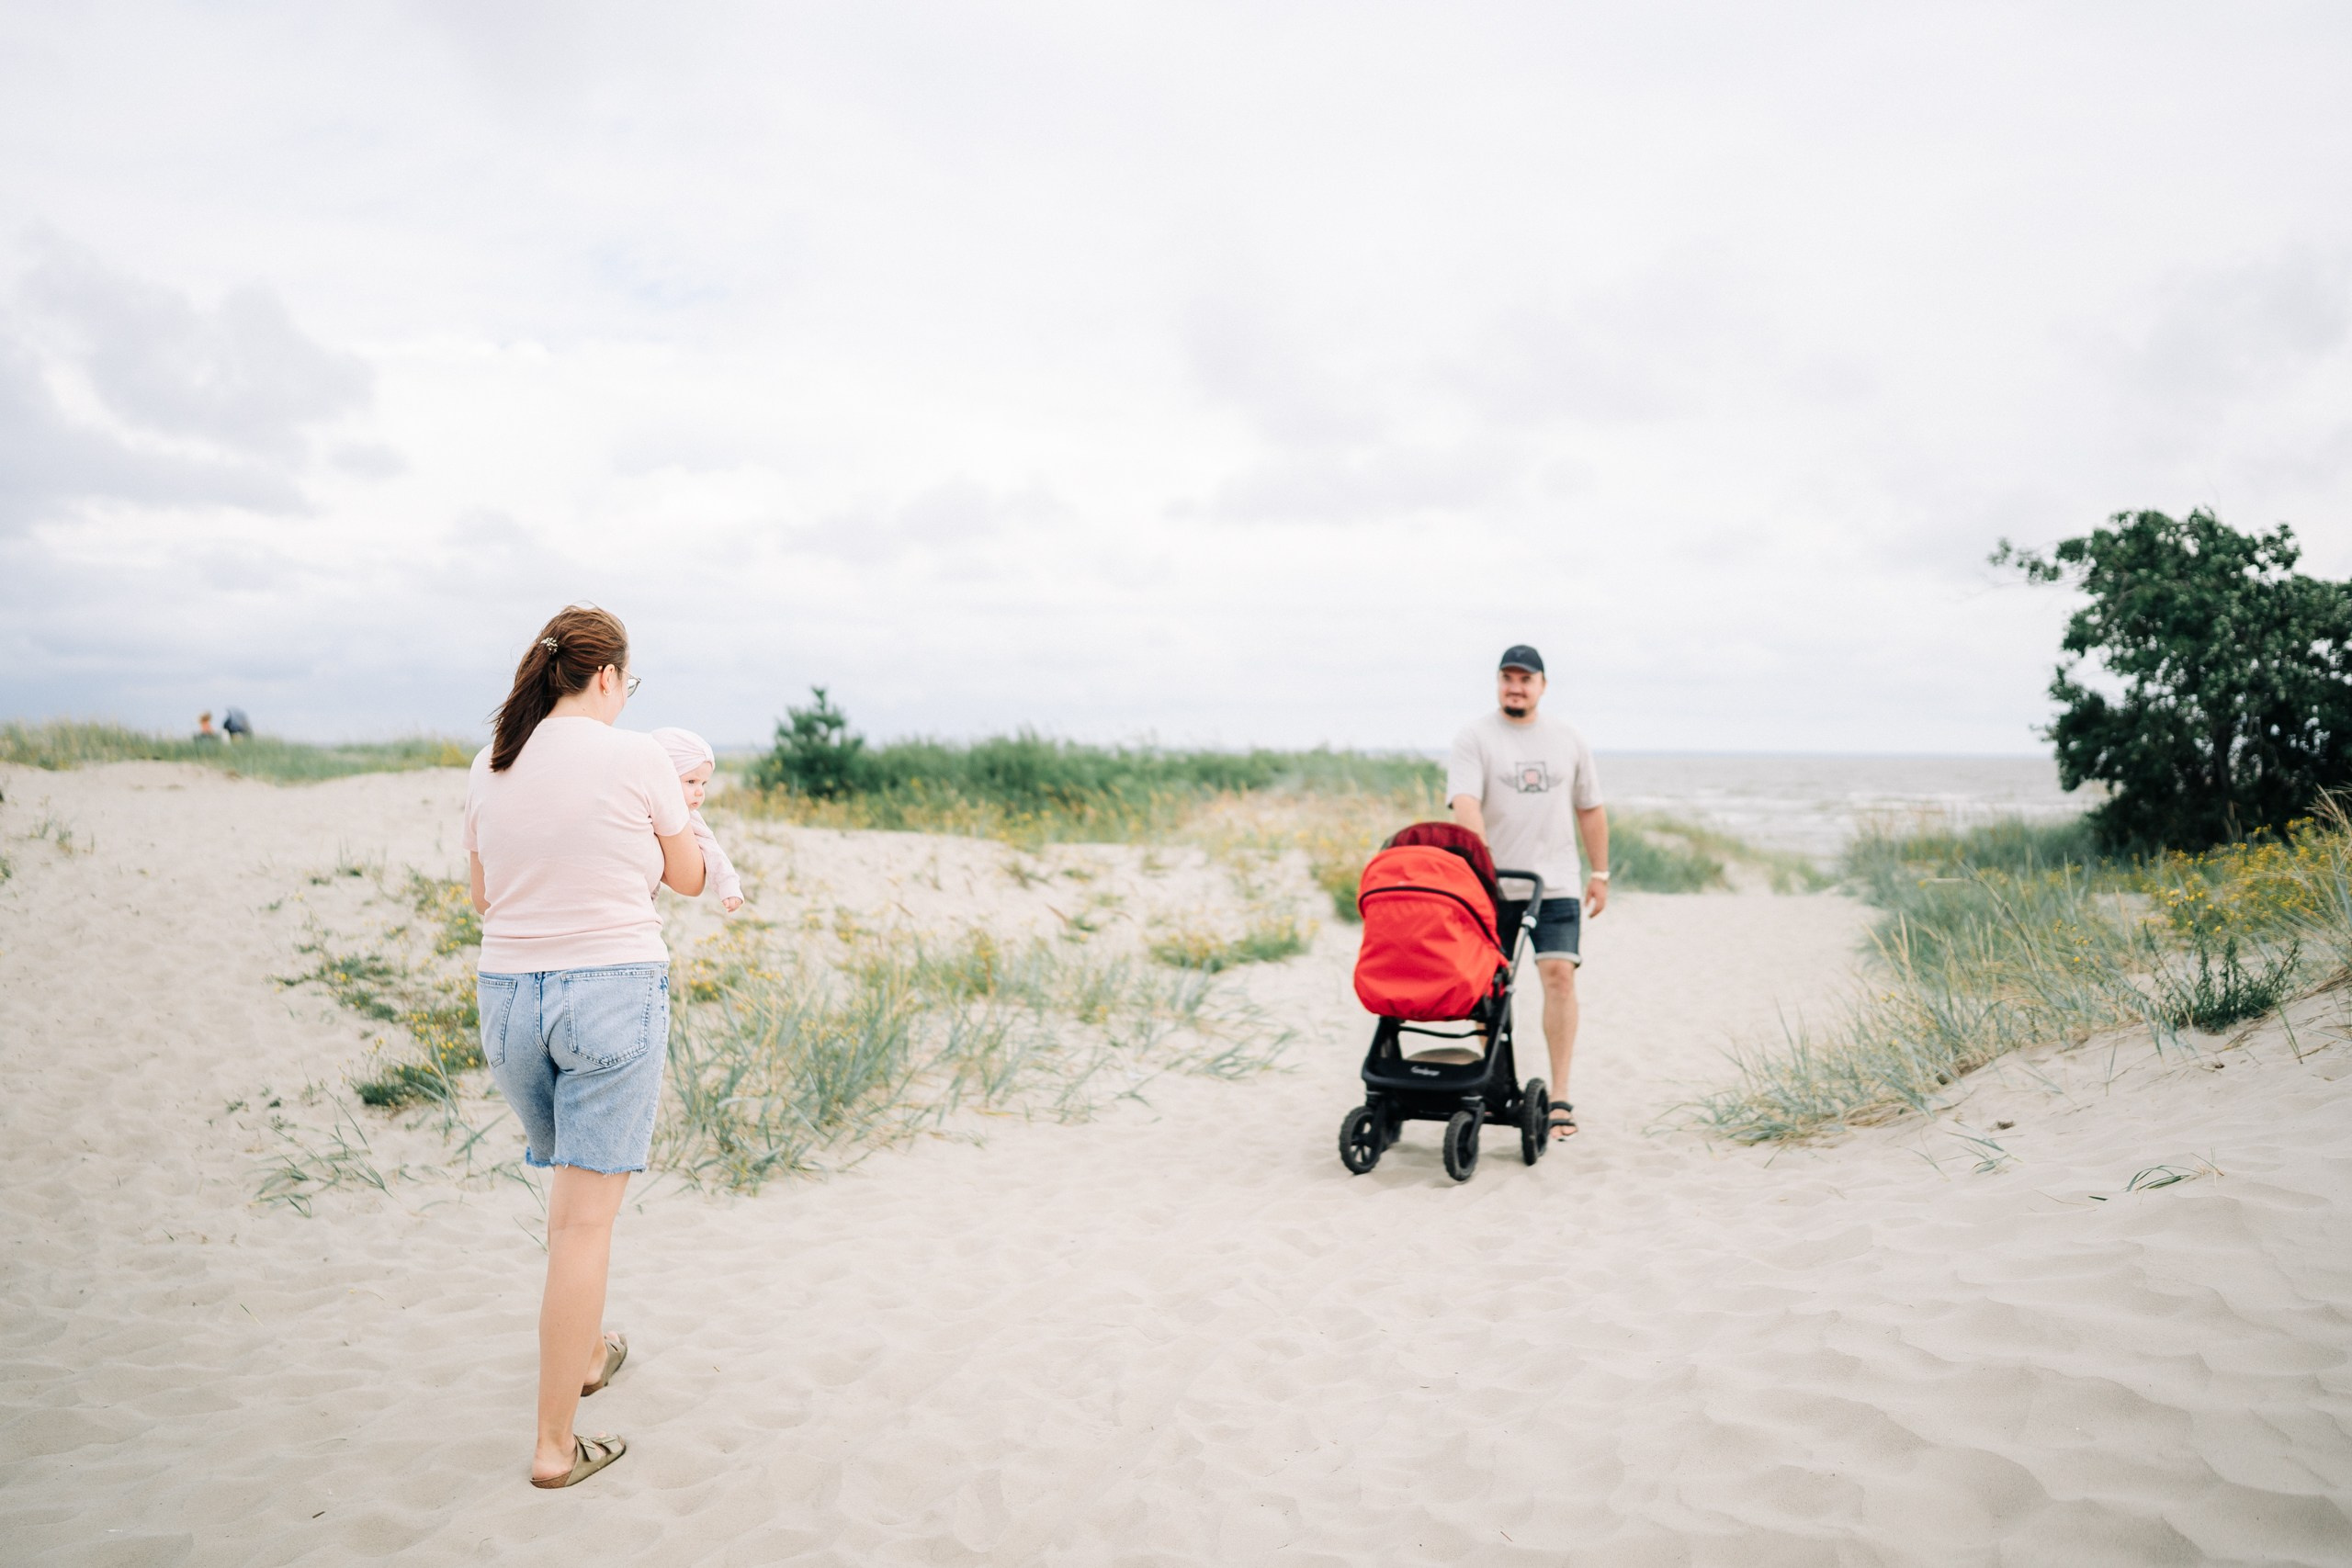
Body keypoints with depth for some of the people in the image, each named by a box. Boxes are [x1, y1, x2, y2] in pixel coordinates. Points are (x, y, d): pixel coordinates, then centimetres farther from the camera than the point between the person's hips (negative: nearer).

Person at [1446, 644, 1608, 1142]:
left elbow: (1590, 810, 17)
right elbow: (1465, 804, -16)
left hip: (1555, 885, 1)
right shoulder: (1474, 740, -2)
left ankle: (1560, 1096, -8)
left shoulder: (1569, 741, 10)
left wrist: (1600, 874, 15)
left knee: (1559, 974, -11)